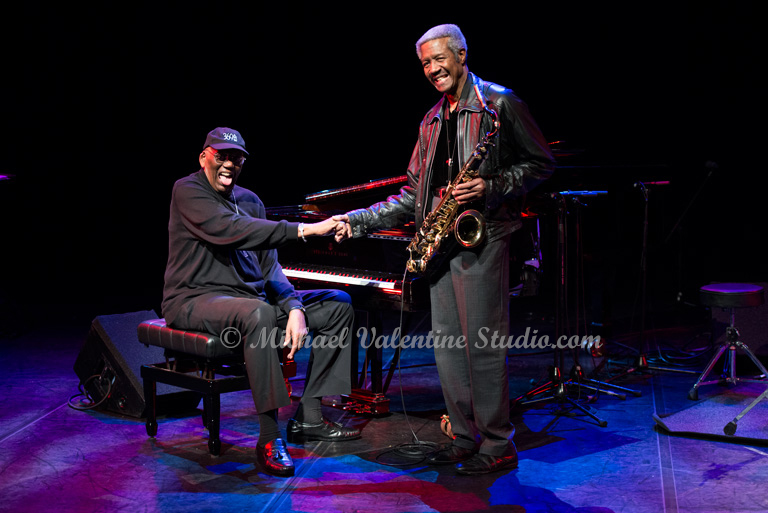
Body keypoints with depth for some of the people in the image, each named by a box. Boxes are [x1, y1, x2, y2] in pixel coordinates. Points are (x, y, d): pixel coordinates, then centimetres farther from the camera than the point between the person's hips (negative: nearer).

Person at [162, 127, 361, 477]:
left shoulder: (250, 200, 14)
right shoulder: (187, 191, -9)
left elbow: (268, 266, 9)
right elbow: (230, 231, -28)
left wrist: (294, 307, -10)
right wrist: (305, 230, -34)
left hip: (249, 298, 9)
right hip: (195, 301, -8)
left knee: (338, 304, 2)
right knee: (259, 313, -40)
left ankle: (307, 418, -3)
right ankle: (268, 438, -33)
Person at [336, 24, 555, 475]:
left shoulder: (498, 103, -2)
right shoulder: (432, 121, 18)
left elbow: (541, 163, -3)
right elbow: (416, 192, 19)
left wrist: (491, 188, -18)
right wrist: (360, 221, 10)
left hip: (481, 234, -7)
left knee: (482, 342, -7)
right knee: (447, 342, 8)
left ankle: (498, 445, 3)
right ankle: (466, 437, 19)